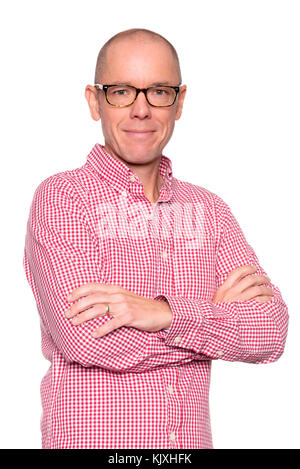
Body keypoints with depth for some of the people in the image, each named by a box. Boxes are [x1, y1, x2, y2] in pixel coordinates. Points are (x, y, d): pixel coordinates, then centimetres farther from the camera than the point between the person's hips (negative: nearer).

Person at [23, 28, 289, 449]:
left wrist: (162, 313, -21)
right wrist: (218, 315, -12)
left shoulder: (209, 210, 6)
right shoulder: (61, 198, -8)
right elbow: (88, 339, -20)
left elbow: (270, 333, -6)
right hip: (90, 439, -4)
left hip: (192, 438, 4)